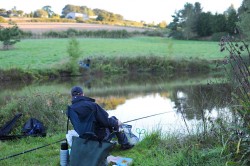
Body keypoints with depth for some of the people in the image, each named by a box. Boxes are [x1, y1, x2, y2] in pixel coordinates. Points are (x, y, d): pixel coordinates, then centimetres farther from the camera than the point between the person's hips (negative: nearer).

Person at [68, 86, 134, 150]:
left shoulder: (70, 109, -5)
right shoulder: (91, 105, -23)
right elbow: (105, 120, -17)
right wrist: (116, 122, 3)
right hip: (99, 136, -7)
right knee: (113, 119, 16)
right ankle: (124, 144, 23)